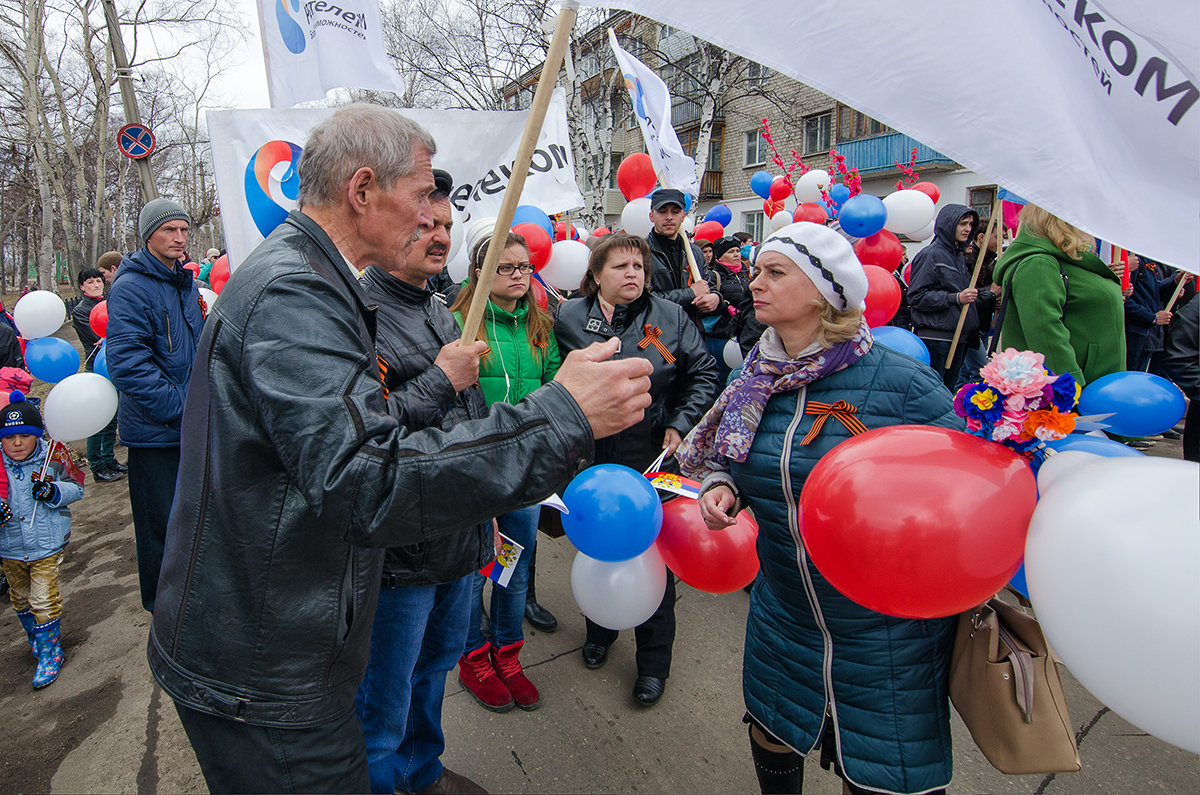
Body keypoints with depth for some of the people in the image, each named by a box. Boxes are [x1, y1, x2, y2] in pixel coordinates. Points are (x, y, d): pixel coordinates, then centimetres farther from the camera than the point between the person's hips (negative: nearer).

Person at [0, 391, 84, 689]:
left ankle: (50, 652, 15)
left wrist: (53, 491, -24)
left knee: (44, 601, -2)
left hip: (47, 545, -4)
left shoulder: (53, 460, -12)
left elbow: (75, 489, -5)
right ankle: (35, 637, 46)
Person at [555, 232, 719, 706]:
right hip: (590, 456, 1)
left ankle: (654, 661, 26)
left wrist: (680, 425, -5)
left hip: (650, 455, -1)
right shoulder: (568, 318, -1)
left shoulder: (670, 317, -2)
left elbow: (703, 373, 4)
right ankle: (599, 631, 45)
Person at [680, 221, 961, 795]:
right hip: (783, 613, 5)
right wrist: (722, 487, -9)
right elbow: (732, 463, 12)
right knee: (770, 734, 25)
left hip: (885, 633, -4)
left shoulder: (899, 382, -19)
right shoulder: (753, 379, -2)